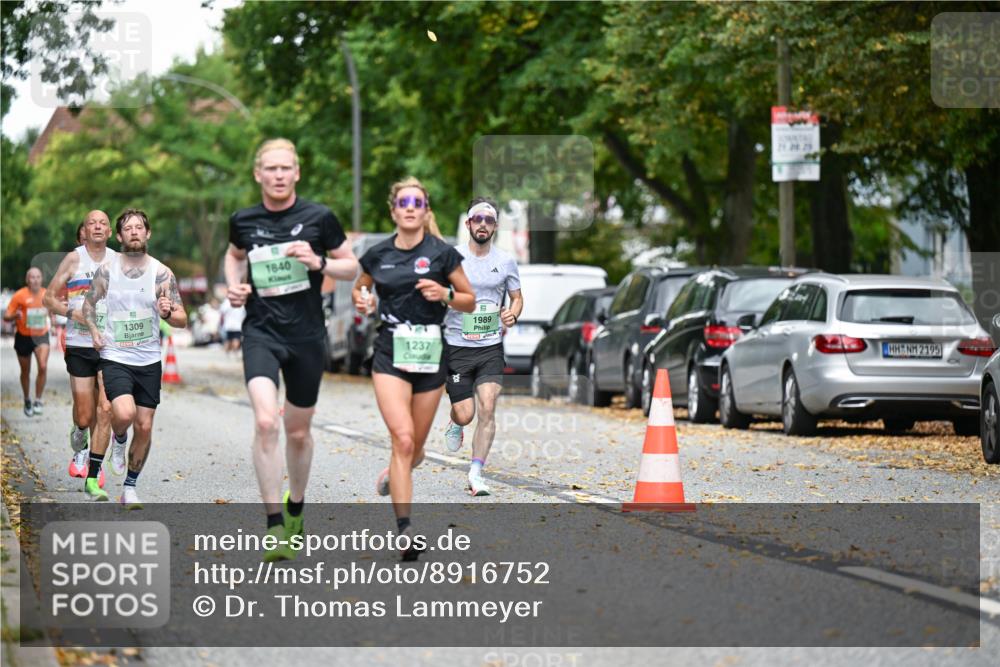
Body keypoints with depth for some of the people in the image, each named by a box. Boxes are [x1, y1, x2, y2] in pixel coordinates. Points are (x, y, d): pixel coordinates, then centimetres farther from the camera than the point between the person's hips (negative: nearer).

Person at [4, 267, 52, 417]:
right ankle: (27, 401, 34)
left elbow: (51, 313, 19)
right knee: (25, 371, 11)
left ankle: (38, 401, -8)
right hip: (23, 337, -1)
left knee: (43, 367, -20)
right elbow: (6, 317, -10)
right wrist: (15, 316, -31)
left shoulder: (46, 294, -1)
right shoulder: (19, 295, -12)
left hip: (41, 336, 1)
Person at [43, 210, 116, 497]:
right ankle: (80, 447, 35)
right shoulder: (74, 260, 0)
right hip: (78, 345, -1)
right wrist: (72, 312, -14)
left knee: (105, 410, -10)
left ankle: (93, 471, 1)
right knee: (84, 415, 1)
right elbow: (49, 298, 3)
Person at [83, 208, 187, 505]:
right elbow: (89, 303, 15)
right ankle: (119, 437, 12)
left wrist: (169, 313, -26)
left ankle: (130, 488, 19)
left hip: (149, 361, 2)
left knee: (144, 427, 3)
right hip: (114, 358, -2)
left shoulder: (161, 274, -3)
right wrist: (94, 331, -2)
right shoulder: (106, 269, -1)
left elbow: (182, 319, -3)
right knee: (124, 414, -25)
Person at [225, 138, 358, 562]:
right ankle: (274, 527, -19)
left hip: (307, 335, 1)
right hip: (261, 332, 0)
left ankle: (295, 509, 39)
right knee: (265, 422, -21)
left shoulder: (319, 218, -3)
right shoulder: (243, 221, 2)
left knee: (298, 431, 13)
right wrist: (234, 286, 5)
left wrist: (319, 262, -14)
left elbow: (352, 267, 5)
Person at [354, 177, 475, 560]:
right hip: (390, 356, -1)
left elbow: (470, 301, 5)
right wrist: (360, 299, 0)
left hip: (430, 356, 1)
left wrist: (445, 294, -14)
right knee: (403, 439, -18)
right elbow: (359, 286, 22)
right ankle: (405, 531, -21)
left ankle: (392, 473, 48)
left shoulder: (442, 254, -1)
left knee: (415, 448, 10)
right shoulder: (377, 255, 4)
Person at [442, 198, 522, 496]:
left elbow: (517, 297, 16)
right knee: (465, 414, -3)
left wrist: (512, 315, -5)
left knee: (487, 409, -13)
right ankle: (455, 424, 36)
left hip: (491, 348, 1)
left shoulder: (505, 261, 3)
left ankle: (476, 474, -4)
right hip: (456, 346, -1)